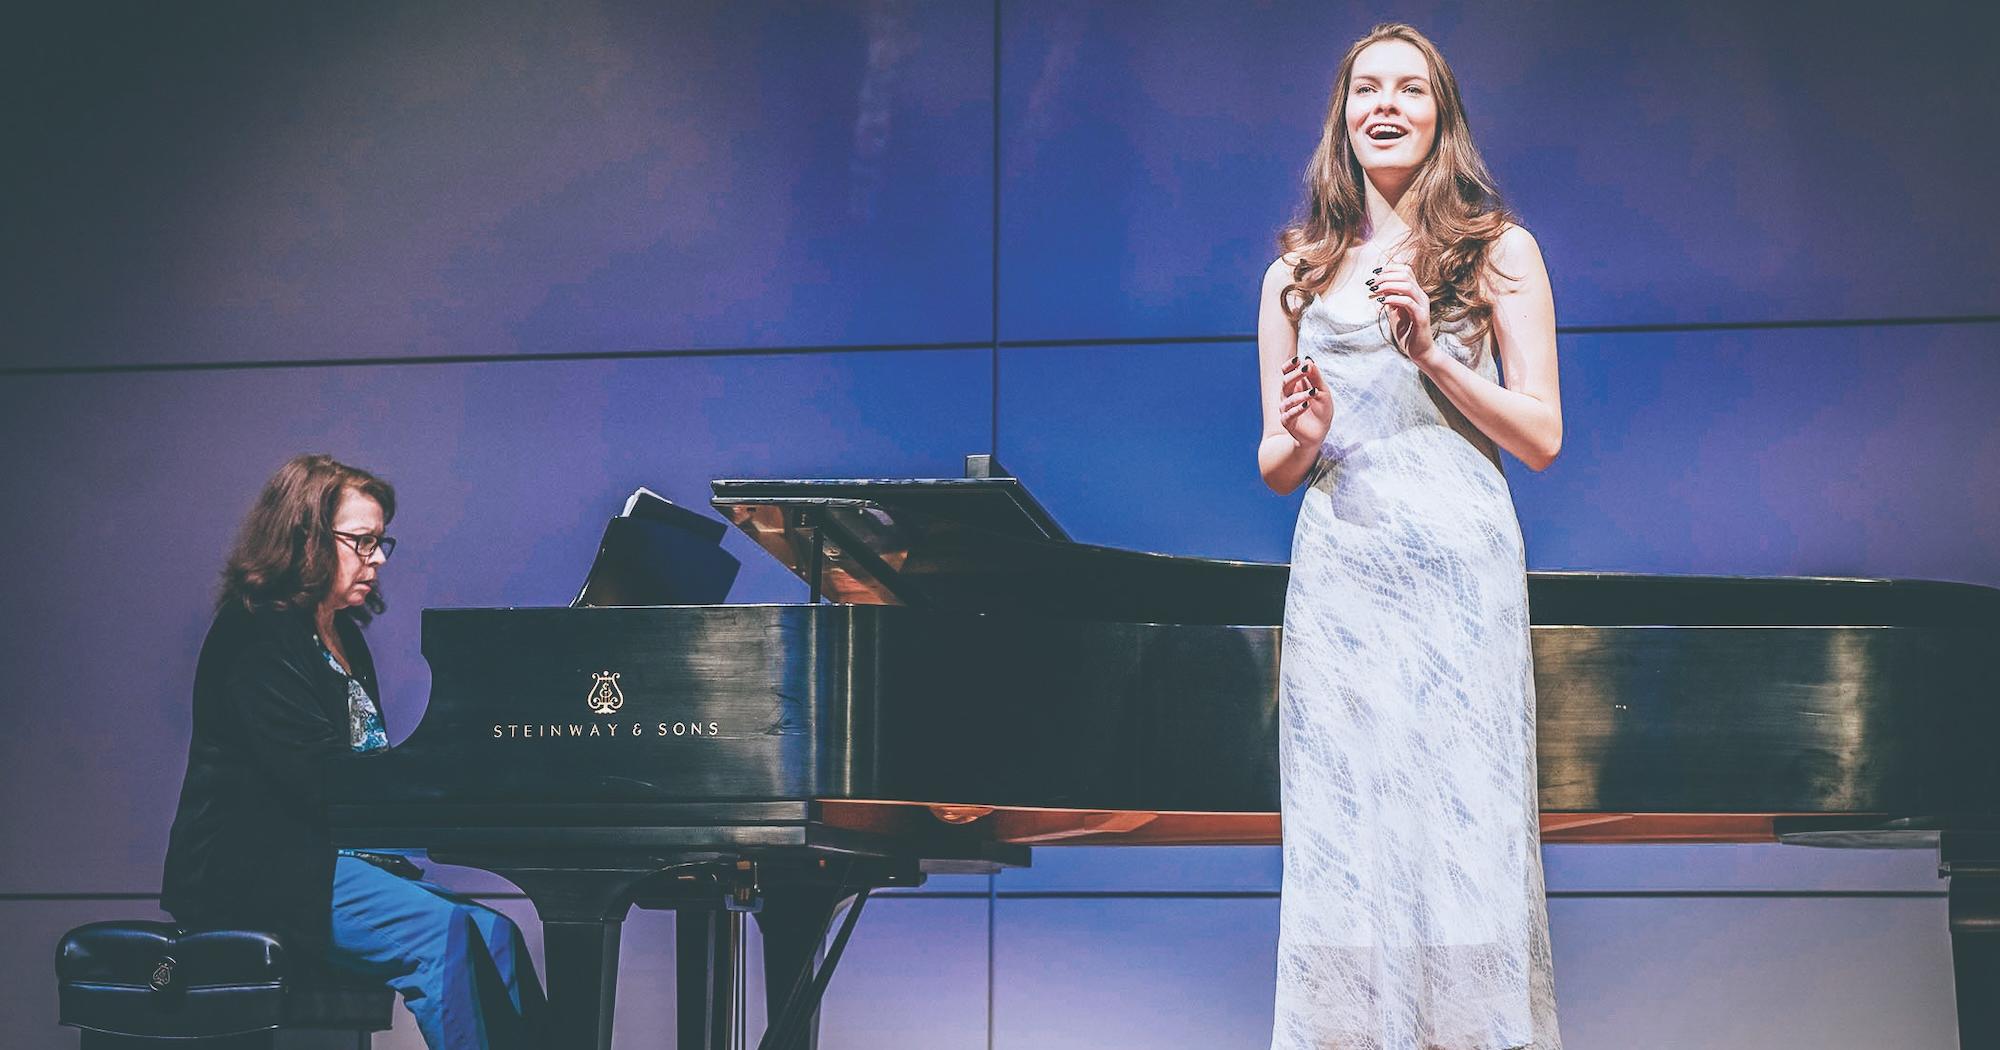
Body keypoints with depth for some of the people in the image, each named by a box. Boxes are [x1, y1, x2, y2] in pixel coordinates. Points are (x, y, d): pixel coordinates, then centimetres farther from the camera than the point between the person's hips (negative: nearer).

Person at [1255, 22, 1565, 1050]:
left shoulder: (1497, 250, 8)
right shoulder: (1299, 270, 15)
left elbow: (1540, 437, 3)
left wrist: (1431, 354, -10)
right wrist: (1299, 438, -6)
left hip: (1456, 561, -2)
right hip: (1337, 569, 2)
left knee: (1464, 824, -5)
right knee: (1341, 839, -1)